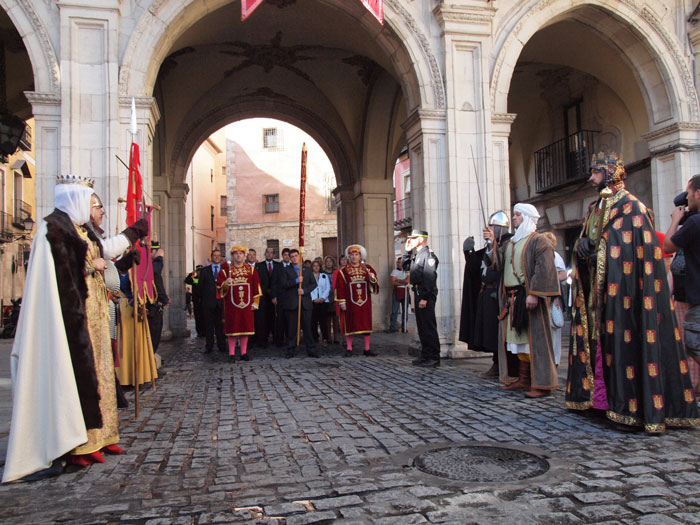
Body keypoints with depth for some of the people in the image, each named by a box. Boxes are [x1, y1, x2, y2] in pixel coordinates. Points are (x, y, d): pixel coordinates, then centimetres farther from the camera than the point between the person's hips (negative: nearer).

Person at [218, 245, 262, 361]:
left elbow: (256, 286, 8)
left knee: (246, 327, 4)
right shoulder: (226, 269, 3)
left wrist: (255, 303, 3)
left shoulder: (251, 269, 9)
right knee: (232, 329, -1)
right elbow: (219, 285, 0)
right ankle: (231, 354, 5)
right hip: (231, 304, -2)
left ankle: (244, 353, 12)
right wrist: (226, 283, -22)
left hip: (247, 304, 2)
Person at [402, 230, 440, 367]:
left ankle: (434, 358, 0)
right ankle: (425, 355, 23)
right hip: (418, 293, 10)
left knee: (429, 326, -5)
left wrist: (424, 298, -24)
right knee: (421, 326, 14)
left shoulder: (429, 255, -14)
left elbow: (430, 278, -21)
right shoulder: (416, 255, 16)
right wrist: (407, 251, 14)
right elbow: (404, 266, 26)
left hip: (426, 295, -10)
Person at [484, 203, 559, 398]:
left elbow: (543, 270, -15)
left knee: (534, 338, -7)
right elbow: (499, 263, 10)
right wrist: (492, 243, -2)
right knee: (519, 337, 10)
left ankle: (543, 383, -4)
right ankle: (524, 379, 17)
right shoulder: (510, 242, 19)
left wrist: (533, 293, -24)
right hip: (512, 298, 8)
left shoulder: (538, 241, -5)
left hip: (528, 297, -8)